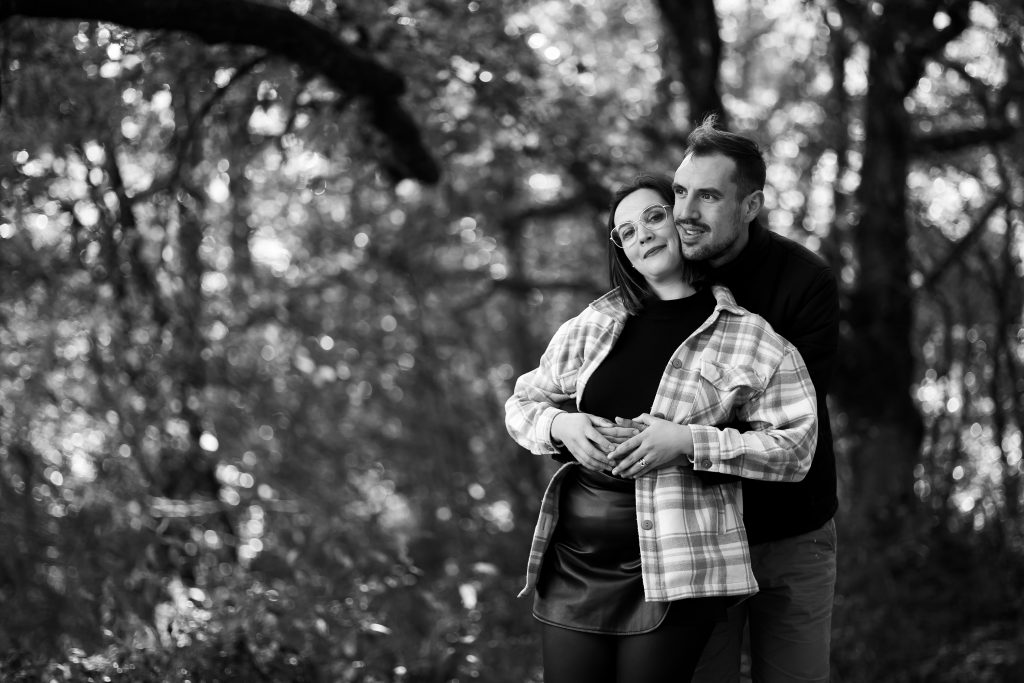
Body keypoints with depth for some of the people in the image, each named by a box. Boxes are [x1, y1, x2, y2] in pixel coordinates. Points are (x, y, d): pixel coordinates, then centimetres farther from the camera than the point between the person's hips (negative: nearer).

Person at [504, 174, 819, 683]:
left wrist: (687, 441, -15)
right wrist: (561, 426, -4)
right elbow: (521, 405, 20)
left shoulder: (746, 338, 1)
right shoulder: (590, 327, 12)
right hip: (574, 559, 3)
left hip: (676, 564, -3)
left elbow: (793, 447, -4)